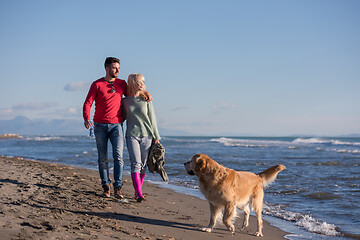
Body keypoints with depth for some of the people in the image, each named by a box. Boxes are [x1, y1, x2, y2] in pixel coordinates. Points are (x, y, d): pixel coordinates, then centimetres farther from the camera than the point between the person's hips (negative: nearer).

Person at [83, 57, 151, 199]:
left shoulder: (122, 84, 10)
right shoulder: (97, 84, 2)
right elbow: (88, 103, -3)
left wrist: (145, 92, 7)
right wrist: (86, 118, -21)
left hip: (116, 125, 1)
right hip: (100, 125, -1)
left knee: (118, 155, -13)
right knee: (102, 158, 3)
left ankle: (118, 187, -13)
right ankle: (106, 187, 13)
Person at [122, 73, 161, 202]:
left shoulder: (146, 99, 4)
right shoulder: (125, 101, 5)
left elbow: (152, 119, 5)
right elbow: (123, 117, 17)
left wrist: (156, 137, 4)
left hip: (146, 136, 1)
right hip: (132, 135, -1)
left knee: (143, 165, 3)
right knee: (136, 164, -13)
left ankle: (138, 191, 15)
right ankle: (139, 194, -18)